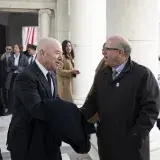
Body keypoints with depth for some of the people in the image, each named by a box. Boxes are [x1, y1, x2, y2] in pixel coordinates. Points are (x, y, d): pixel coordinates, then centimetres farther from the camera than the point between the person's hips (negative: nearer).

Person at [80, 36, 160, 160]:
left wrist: (136, 137, -16)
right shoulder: (101, 75, 8)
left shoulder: (143, 74, -10)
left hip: (131, 144, -5)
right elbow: (93, 101, 7)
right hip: (105, 142, 5)